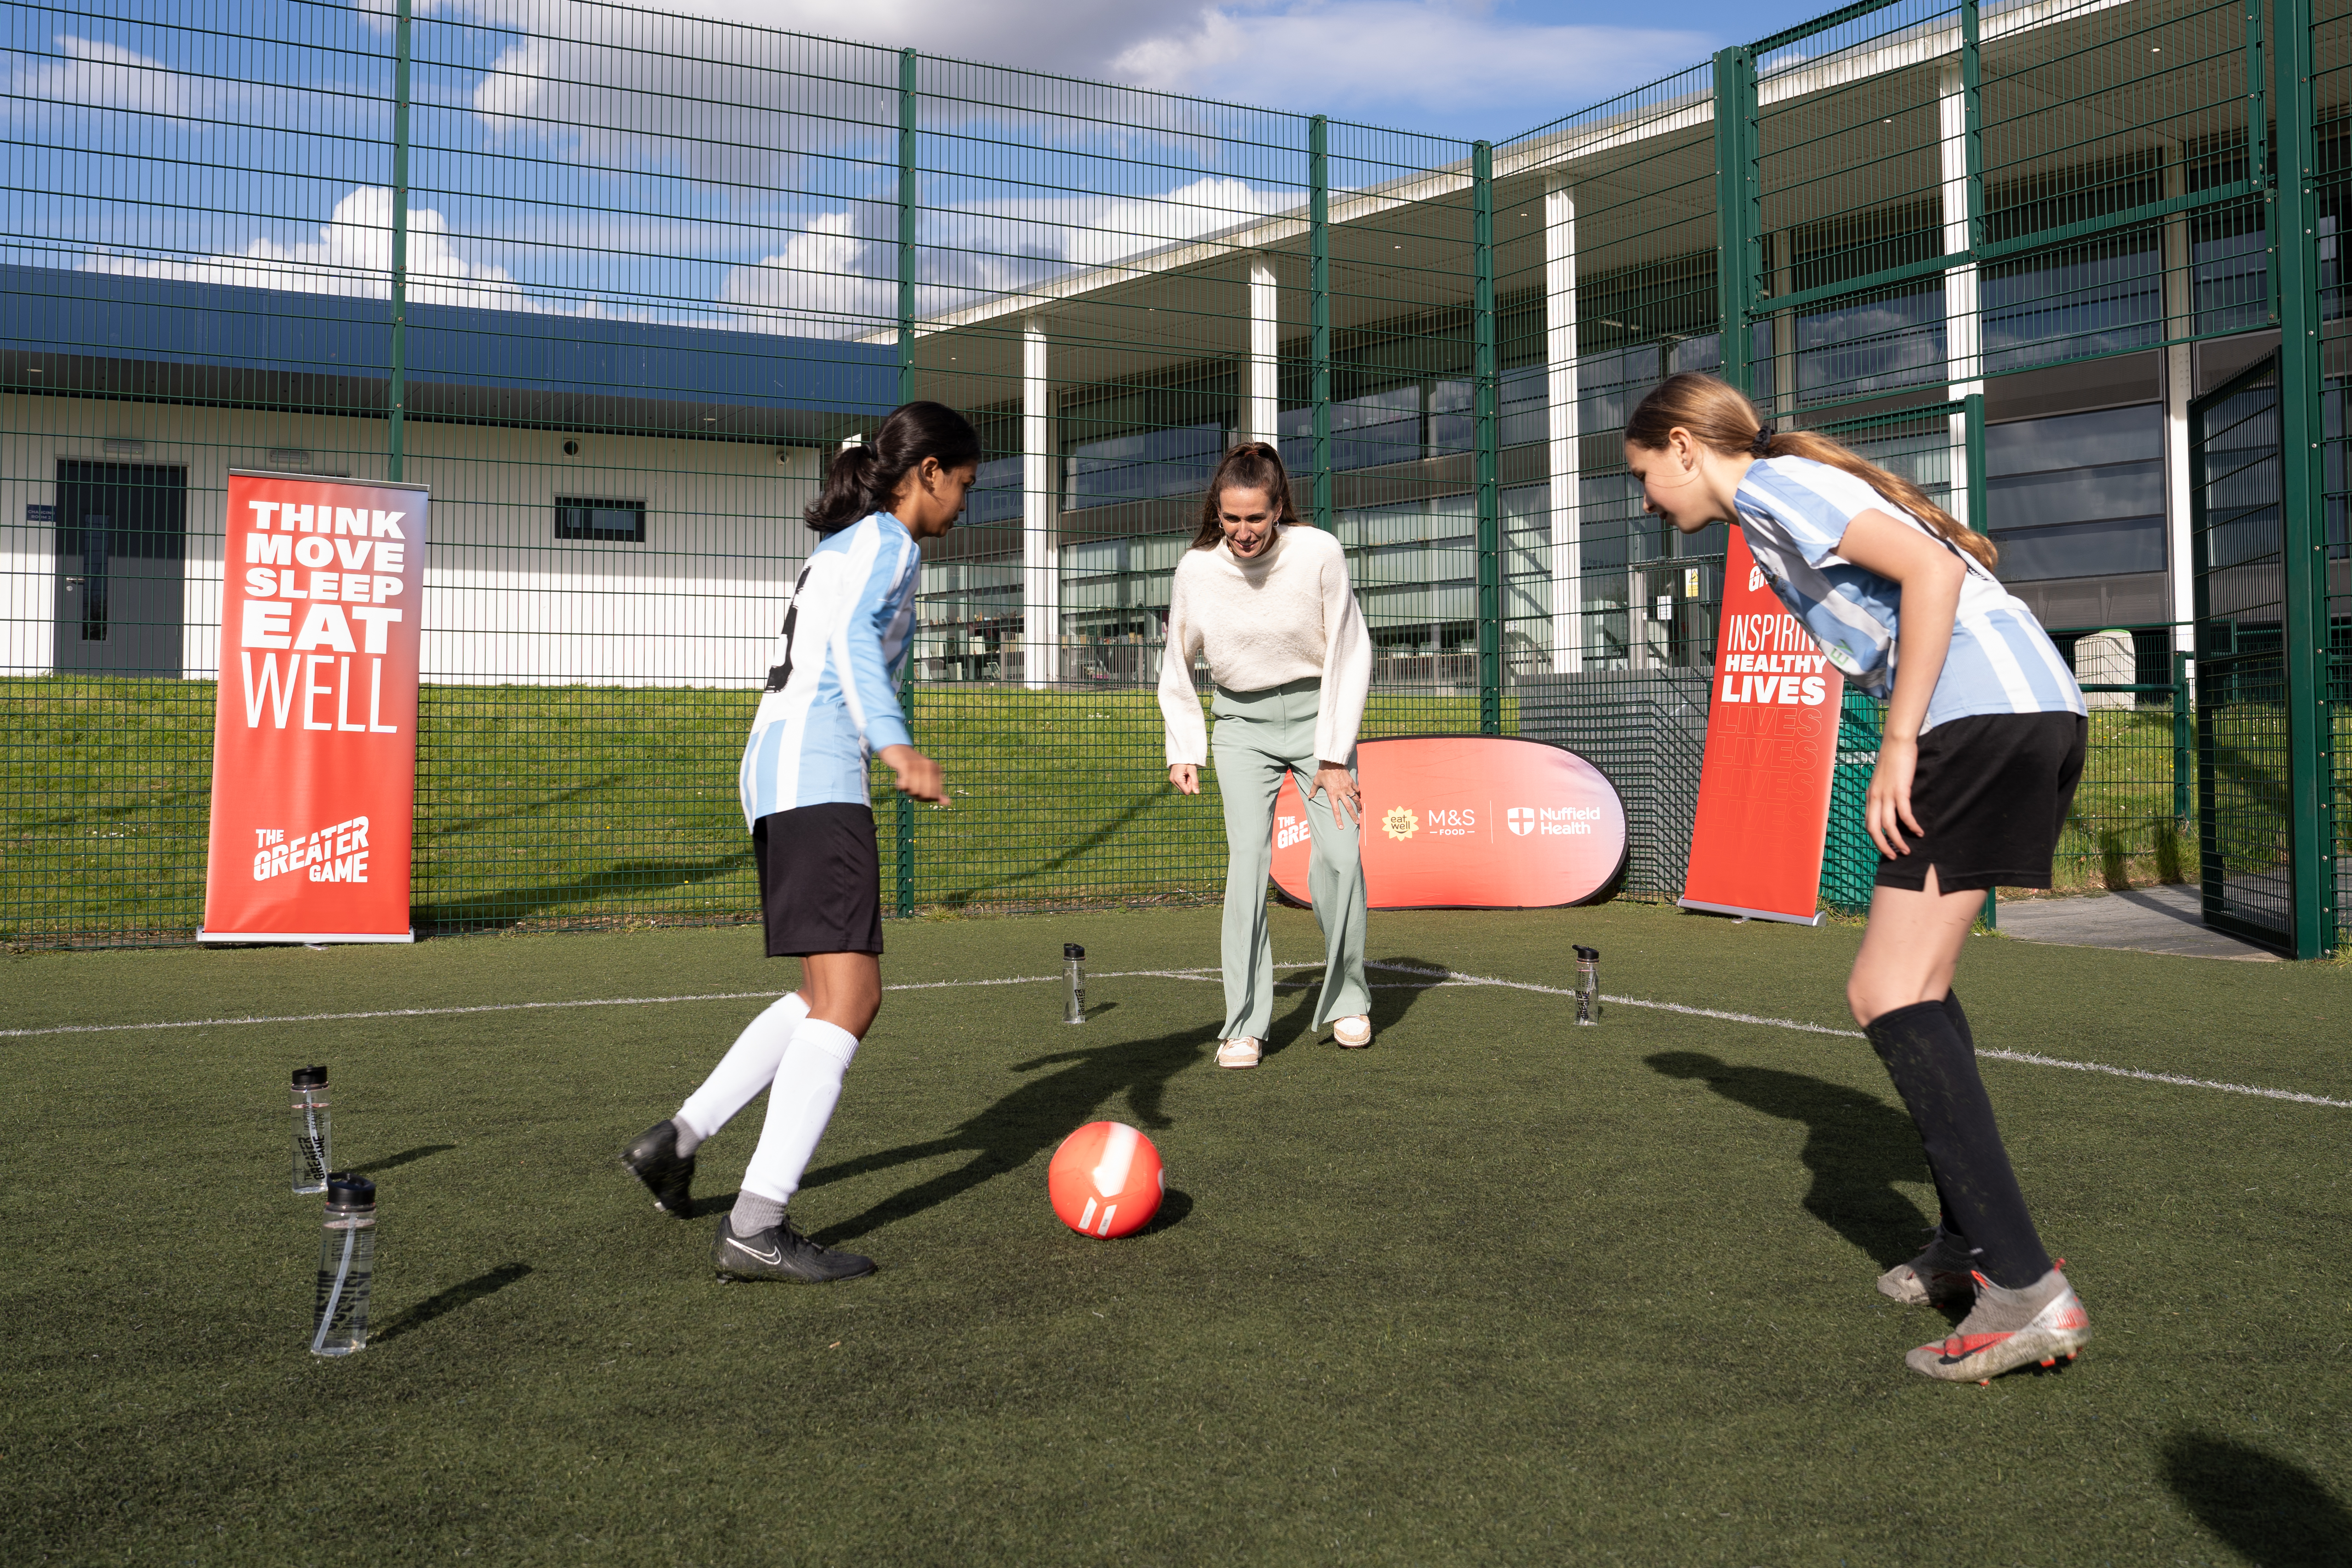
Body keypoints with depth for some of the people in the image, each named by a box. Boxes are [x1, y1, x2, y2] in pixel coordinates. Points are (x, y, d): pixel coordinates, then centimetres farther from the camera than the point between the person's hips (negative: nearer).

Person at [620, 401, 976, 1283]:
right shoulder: (887, 541, -2)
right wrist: (895, 747, -32)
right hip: (814, 772, -10)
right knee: (850, 998, -14)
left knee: (830, 995, 16)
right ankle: (755, 1229, -18)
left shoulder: (843, 542, 25)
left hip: (777, 773, 10)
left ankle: (677, 1140, 16)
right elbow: (854, 638, -20)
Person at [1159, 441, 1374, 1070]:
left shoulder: (1320, 554, -17)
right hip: (1242, 720, 1)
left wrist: (1335, 755, -10)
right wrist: (1184, 749, 3)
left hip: (1316, 709, 0)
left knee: (1340, 853, -11)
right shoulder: (1196, 570, -12)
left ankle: (1346, 1001, 10)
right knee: (1248, 856, -14)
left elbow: (1350, 655, -8)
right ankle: (1244, 1025, -9)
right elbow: (1178, 665, 5)